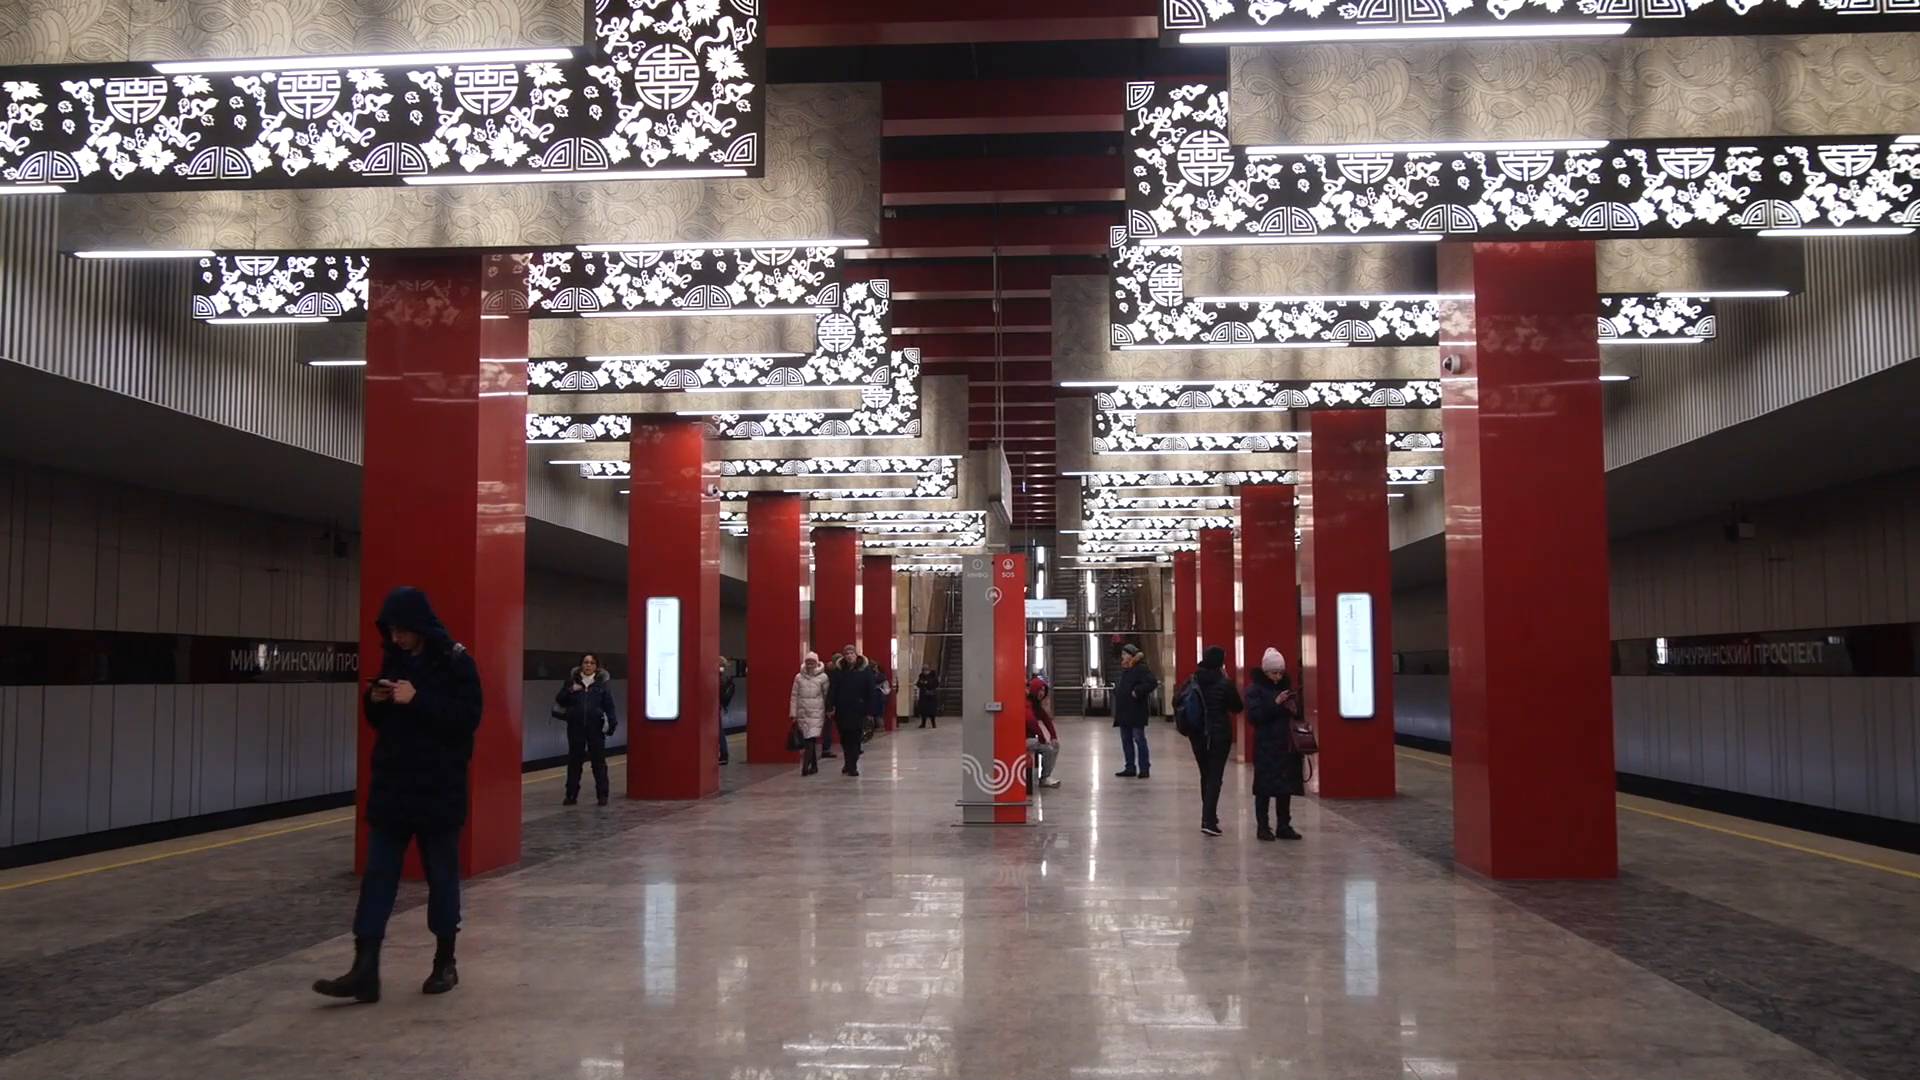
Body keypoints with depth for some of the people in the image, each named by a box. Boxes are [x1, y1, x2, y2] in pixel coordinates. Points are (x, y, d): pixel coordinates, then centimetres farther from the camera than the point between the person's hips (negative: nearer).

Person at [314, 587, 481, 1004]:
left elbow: (467, 718, -17)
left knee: (442, 875, 6)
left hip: (440, 789, -5)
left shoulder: (455, 661, -10)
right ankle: (364, 971, 2)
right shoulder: (394, 659, 8)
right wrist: (375, 700, -5)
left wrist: (417, 700, -24)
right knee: (378, 875, 1)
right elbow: (380, 720, 17)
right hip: (392, 786, 5)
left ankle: (445, 962, 20)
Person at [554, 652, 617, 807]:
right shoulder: (572, 680, 6)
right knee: (574, 760, 7)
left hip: (595, 726, -2)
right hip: (576, 726, 2)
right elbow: (560, 700, 6)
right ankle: (571, 795, 14)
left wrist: (612, 722, -8)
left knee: (598, 761, 3)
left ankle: (602, 795, 9)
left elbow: (609, 704, 0)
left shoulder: (602, 682, 1)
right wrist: (570, 691, -11)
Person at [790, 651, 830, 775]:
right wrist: (793, 713, 3)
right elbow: (794, 696, 7)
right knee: (808, 740, 5)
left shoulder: (823, 677, 0)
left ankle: (805, 766, -18)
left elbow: (827, 695, 2)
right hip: (802, 712, 3)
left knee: (812, 739, -14)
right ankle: (814, 765, 18)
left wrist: (829, 711, 1)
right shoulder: (799, 677, 7)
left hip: (816, 713, -3)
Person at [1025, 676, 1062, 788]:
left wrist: (1053, 737, -3)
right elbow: (1032, 722, -32)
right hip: (1023, 740, -10)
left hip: (1031, 738, 10)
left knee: (1055, 745, 7)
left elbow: (1047, 720, 10)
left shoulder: (1037, 704, 13)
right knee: (1048, 748, -22)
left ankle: (1047, 776, 10)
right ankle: (1044, 779, -10)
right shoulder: (1026, 703, -20)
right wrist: (1043, 739, -27)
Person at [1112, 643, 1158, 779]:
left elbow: (1152, 682, -24)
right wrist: (1116, 689, 12)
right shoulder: (1124, 669, 17)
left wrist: (1137, 691, -24)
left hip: (1136, 712, -9)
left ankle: (1144, 769, 1)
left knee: (1139, 739, -5)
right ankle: (1130, 768, 18)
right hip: (1123, 712, 9)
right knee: (1126, 740, 12)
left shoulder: (1141, 669, -12)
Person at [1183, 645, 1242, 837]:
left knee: (1205, 775, 18)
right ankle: (1208, 820, -14)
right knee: (1215, 777, -3)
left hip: (1197, 735, 5)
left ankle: (1209, 815, 28)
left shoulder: (1192, 681, -1)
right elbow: (1237, 707, -1)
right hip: (1220, 735, -4)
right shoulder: (1224, 683, -12)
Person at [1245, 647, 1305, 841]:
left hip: (1286, 745, 6)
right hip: (1266, 746, -5)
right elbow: (1253, 716, -15)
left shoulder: (1286, 685, 11)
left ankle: (1284, 826, 14)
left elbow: (1297, 712, 20)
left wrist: (1294, 709, -3)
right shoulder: (1255, 688, -6)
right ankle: (1263, 827, 6)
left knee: (1286, 786, 7)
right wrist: (1275, 703, -21)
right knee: (1265, 788, -2)